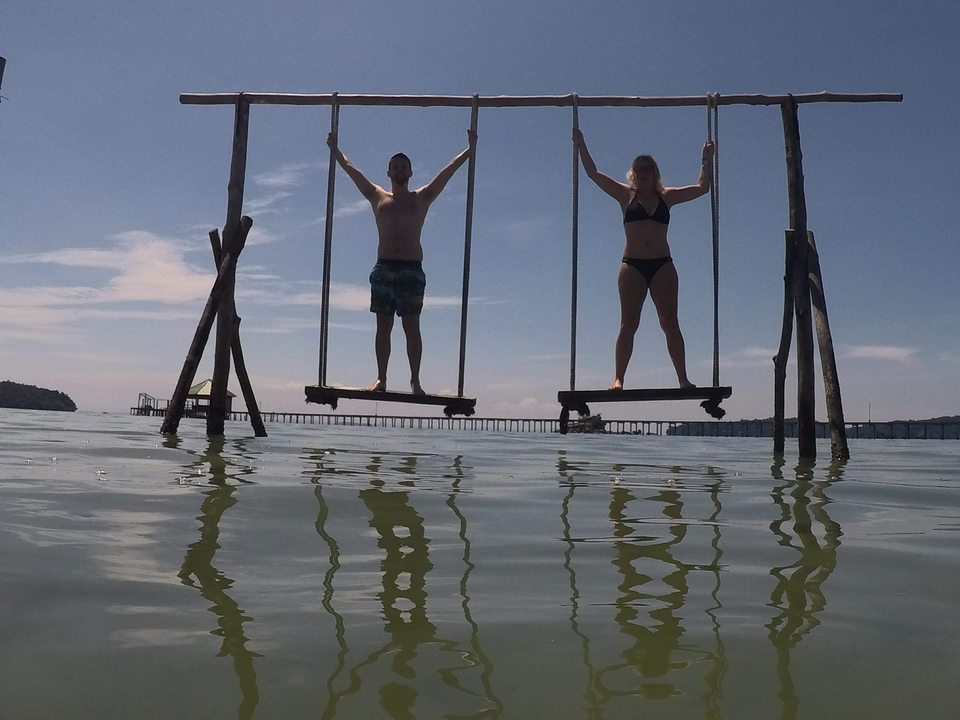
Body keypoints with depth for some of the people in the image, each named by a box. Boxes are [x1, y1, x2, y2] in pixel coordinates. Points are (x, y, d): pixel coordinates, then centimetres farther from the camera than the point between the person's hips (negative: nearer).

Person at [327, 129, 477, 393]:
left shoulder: (422, 198, 15)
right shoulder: (378, 197, 18)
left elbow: (448, 171, 14)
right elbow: (351, 169, 26)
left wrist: (470, 149, 14)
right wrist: (334, 149, 32)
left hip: (412, 269, -2)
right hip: (383, 269, 2)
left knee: (412, 326, -5)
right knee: (383, 326, 1)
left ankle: (415, 380, -2)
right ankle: (381, 378, 6)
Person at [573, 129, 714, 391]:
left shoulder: (666, 196, 13)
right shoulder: (626, 195, 10)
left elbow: (701, 188, 18)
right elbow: (593, 173, 11)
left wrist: (706, 161, 18)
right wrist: (581, 146, 12)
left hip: (662, 266, 1)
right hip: (632, 266, -1)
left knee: (670, 323, -1)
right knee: (628, 324, -6)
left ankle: (683, 378, 1)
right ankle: (618, 378, -5)